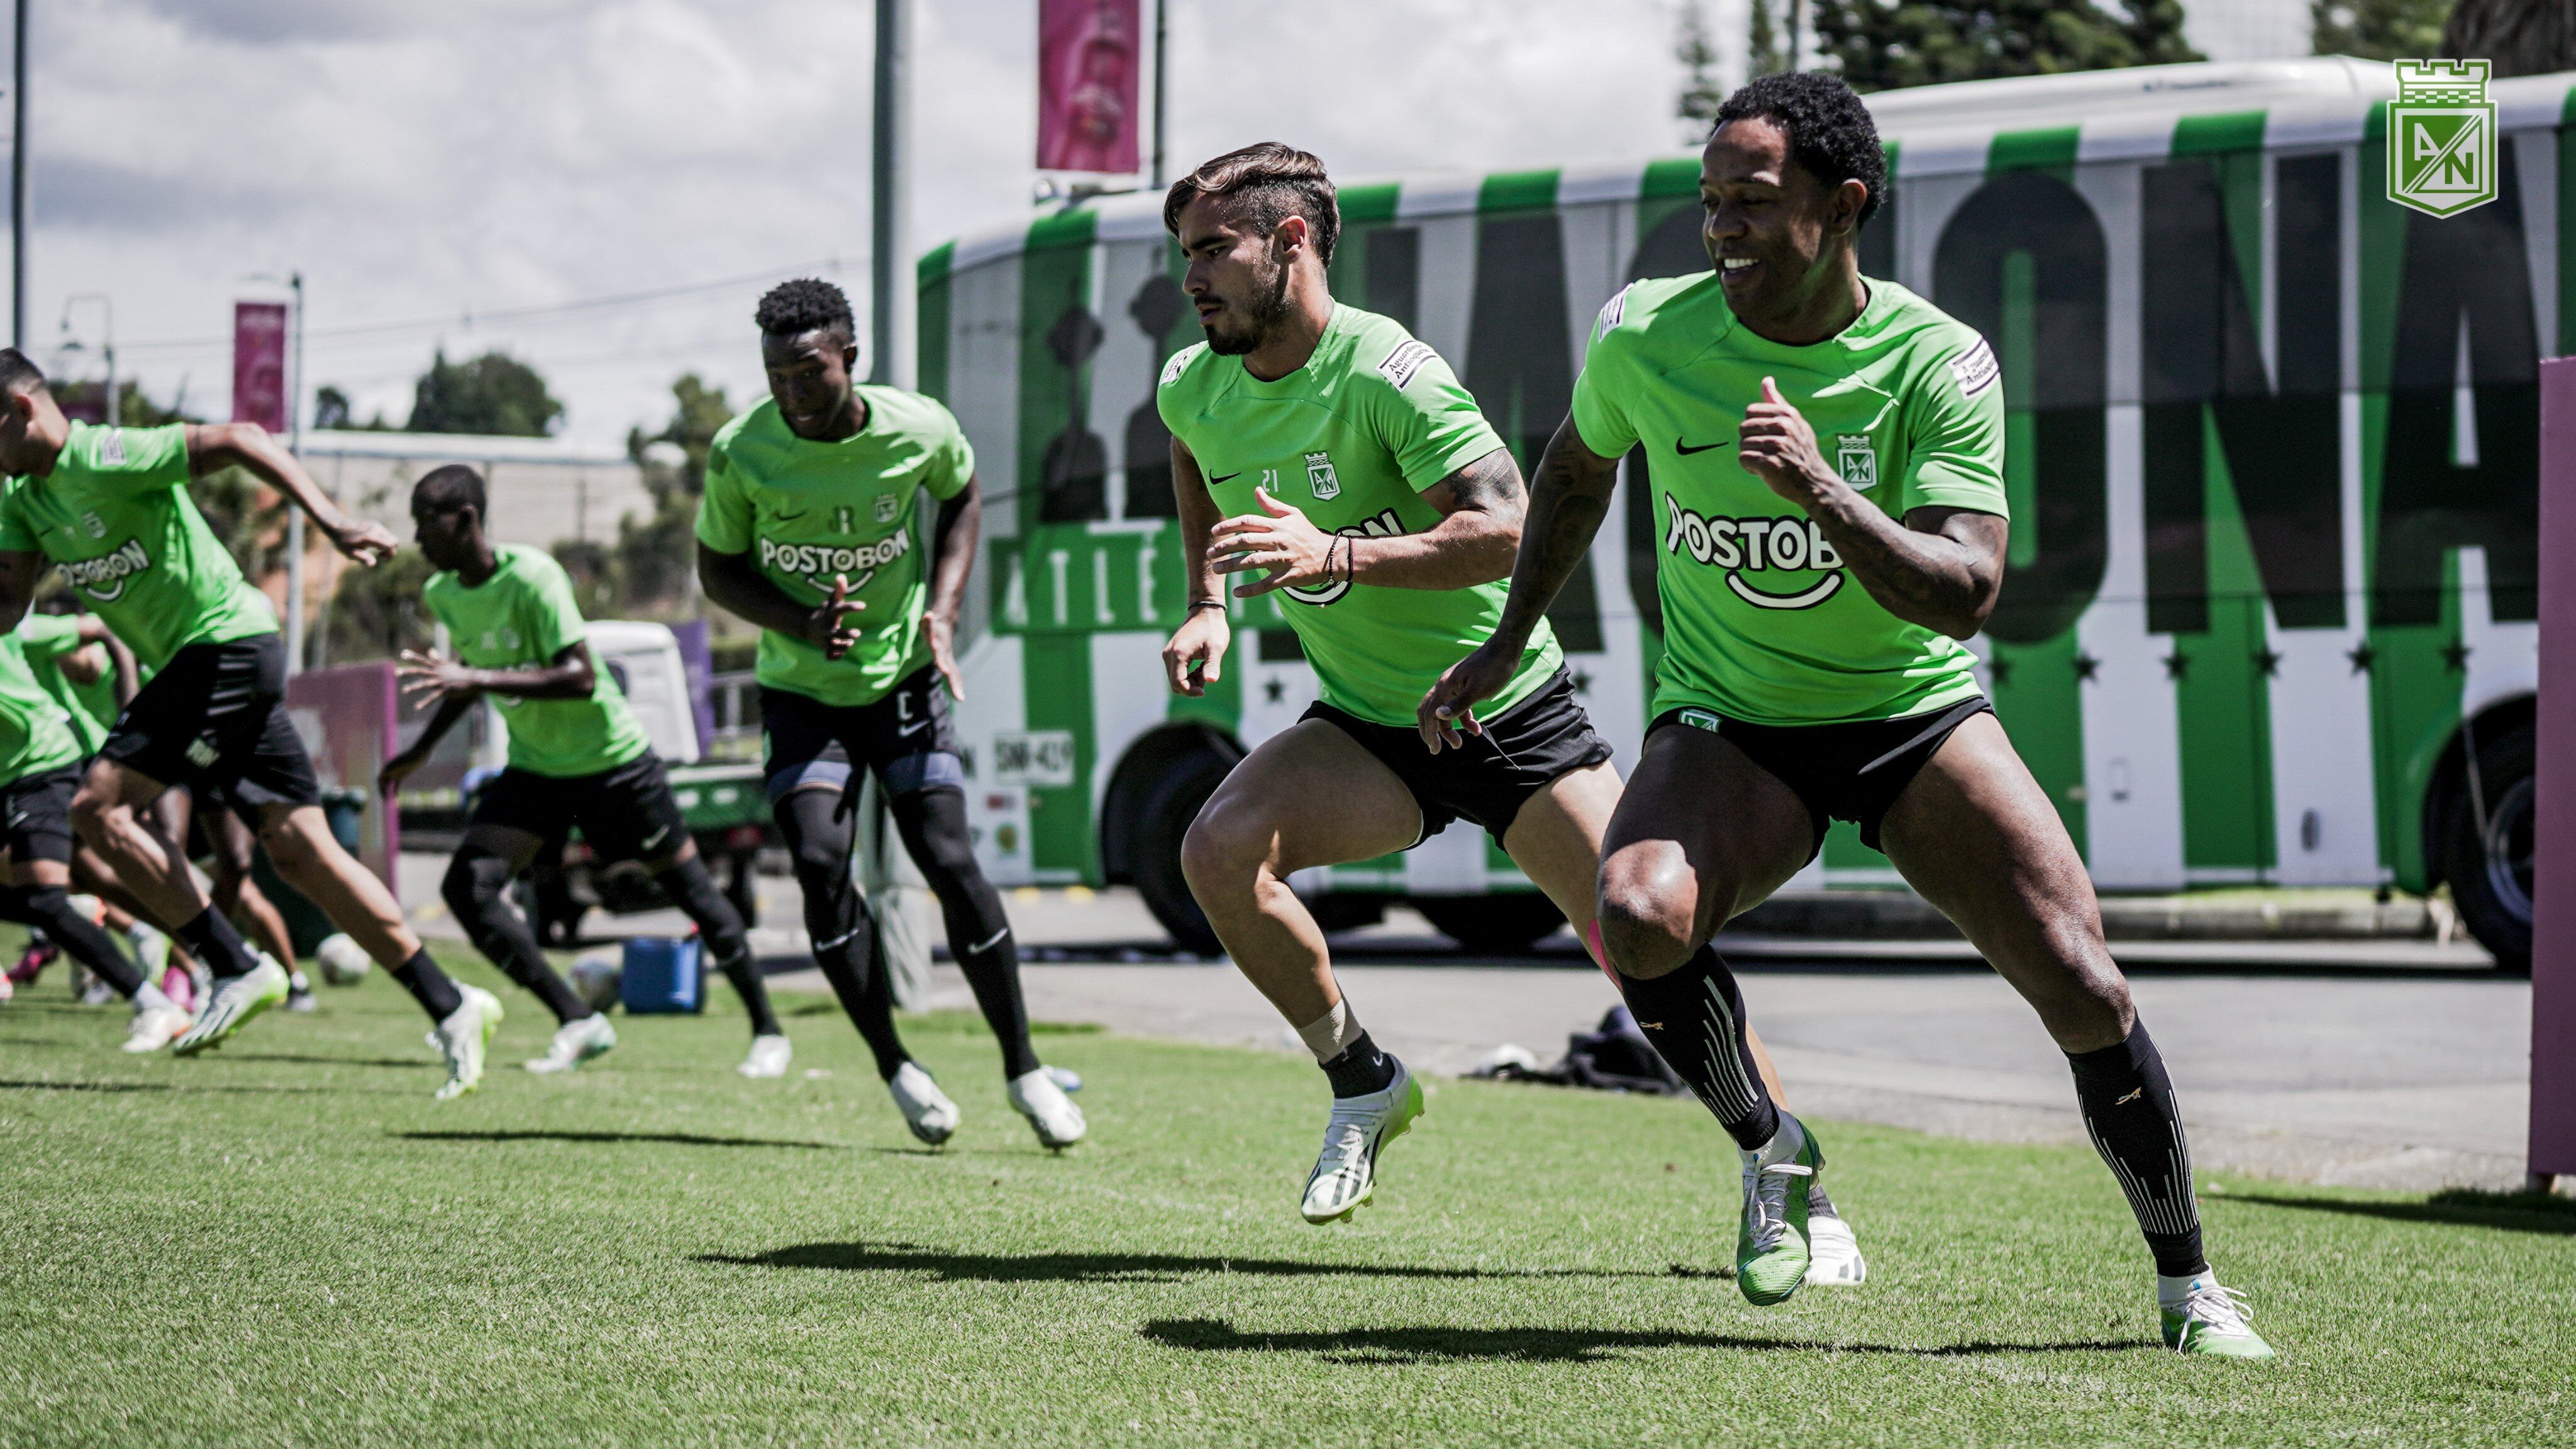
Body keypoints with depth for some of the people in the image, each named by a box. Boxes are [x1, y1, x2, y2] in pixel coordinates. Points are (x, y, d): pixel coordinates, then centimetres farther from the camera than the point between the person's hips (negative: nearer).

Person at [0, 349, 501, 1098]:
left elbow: (240, 439, -22)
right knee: (298, 847, 4)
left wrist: (328, 517, -30)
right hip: (190, 663, 9)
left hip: (226, 642, -9)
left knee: (101, 804, -14)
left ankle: (237, 970, -9)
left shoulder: (106, 460, -17)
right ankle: (451, 1006, 5)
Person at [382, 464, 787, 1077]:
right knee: (467, 885, -13)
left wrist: (477, 681, -40)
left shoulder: (531, 577, -25)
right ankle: (578, 1024, -9)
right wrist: (422, 749, 18)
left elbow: (581, 677, -34)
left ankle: (766, 1029, 21)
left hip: (612, 756, -6)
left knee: (689, 887, 4)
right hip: (535, 767, 6)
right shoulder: (442, 593, -3)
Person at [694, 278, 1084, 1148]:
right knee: (818, 860, -18)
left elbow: (962, 498, 8)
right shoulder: (741, 454, -16)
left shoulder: (918, 431, -14)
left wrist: (941, 608, -5)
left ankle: (1023, 1067, 7)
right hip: (801, 692, 0)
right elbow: (717, 569, -2)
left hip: (902, 680, 0)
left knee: (951, 863, -8)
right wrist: (800, 624, -20)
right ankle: (893, 1066, -2)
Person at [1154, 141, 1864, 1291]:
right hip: (1365, 730, 5)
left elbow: (1508, 529, -32)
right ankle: (1363, 1085, -2)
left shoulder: (1384, 371, -23)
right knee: (1218, 847, -22)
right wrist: (1206, 606, 7)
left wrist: (1337, 556, -42)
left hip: (1507, 710, -5)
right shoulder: (1193, 389, -3)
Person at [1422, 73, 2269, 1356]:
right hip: (1725, 726, 1)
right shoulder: (1645, 336, -9)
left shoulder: (1938, 363, -15)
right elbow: (1577, 472, 14)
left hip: (1918, 717, -1)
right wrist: (1507, 642, 19)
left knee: (2081, 985, -15)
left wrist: (1827, 493, -38)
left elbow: (1966, 593, -24)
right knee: (1638, 914, -32)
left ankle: (2188, 1286, 6)